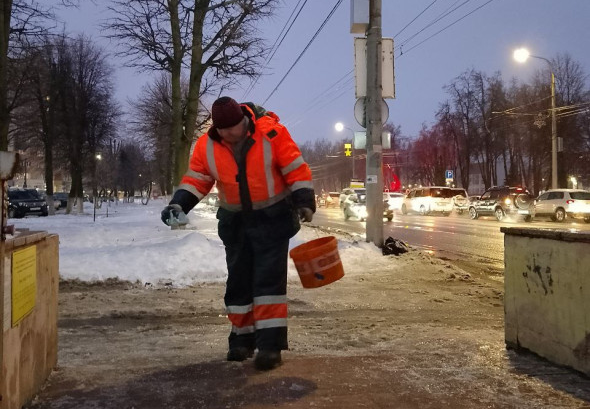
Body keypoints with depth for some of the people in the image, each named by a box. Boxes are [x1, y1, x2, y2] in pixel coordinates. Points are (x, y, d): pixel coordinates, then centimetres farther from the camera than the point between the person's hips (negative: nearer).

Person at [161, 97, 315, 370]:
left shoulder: (271, 133, -19)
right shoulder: (207, 145, -7)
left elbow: (296, 169, -14)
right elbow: (196, 179, 0)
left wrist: (304, 202, -19)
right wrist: (179, 204, -14)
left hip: (272, 217, -4)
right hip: (235, 221, 5)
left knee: (269, 279, -10)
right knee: (238, 279, 10)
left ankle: (270, 342, -8)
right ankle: (242, 337, 23)